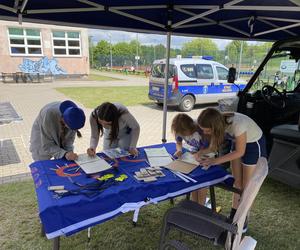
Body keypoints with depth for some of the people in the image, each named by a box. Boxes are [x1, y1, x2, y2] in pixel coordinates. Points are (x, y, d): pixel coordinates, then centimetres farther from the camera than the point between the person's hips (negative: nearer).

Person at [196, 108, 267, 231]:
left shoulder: (237, 124, -40)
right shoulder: (219, 122, -22)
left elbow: (239, 152, -26)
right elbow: (213, 145, -7)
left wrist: (215, 161, -27)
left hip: (254, 145, -6)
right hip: (238, 142, 6)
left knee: (247, 186, 4)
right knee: (237, 181, 14)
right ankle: (233, 216, 30)